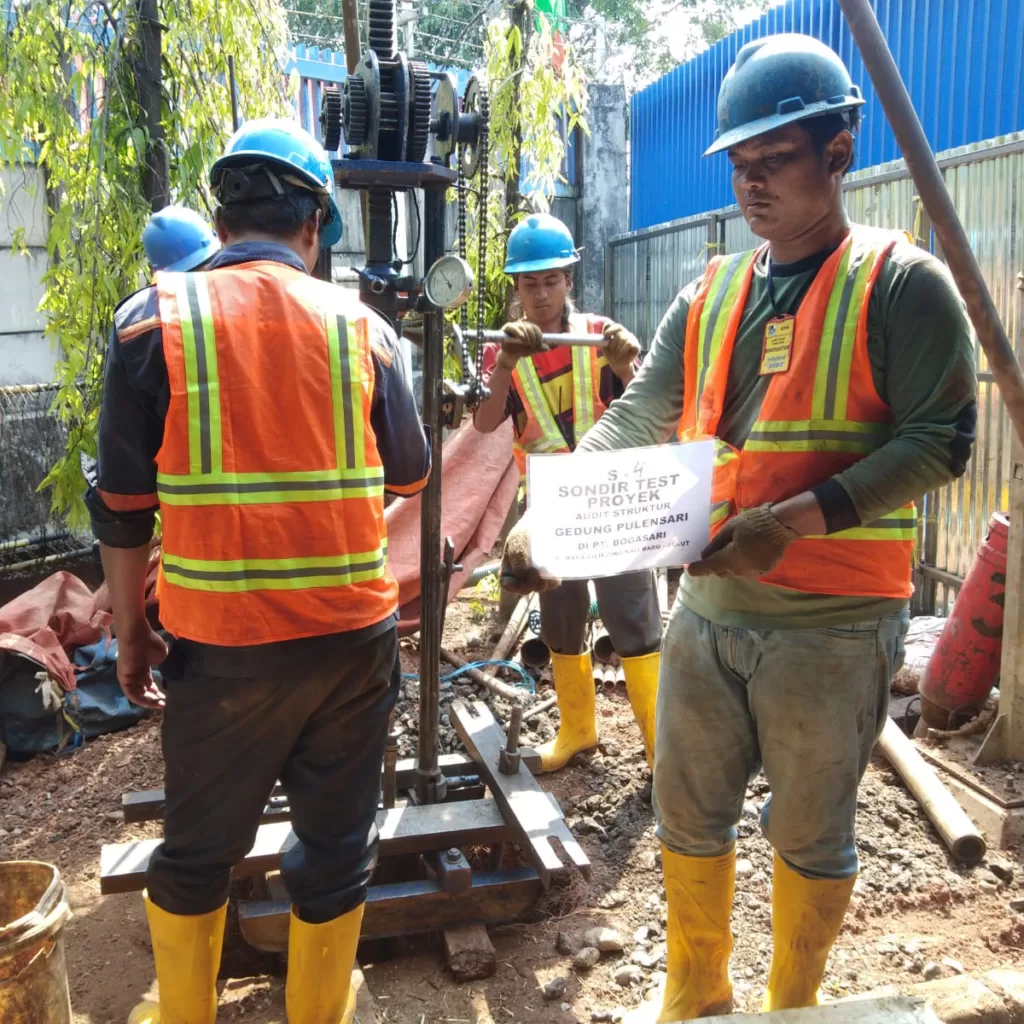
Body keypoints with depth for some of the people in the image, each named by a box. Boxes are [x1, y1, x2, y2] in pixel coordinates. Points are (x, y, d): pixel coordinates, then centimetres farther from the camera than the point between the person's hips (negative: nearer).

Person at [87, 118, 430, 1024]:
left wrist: (130, 629, 8)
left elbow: (123, 505, -4)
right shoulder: (360, 325, -1)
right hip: (355, 633, 1)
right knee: (337, 843, 17)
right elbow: (410, 475, 9)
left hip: (222, 641, -1)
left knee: (196, 849, 19)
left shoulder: (155, 319, -5)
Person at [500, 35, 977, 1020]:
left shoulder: (900, 283, -7)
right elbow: (635, 418, 6)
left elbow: (939, 438, -14)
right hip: (706, 607, 5)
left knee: (809, 834, 13)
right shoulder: (710, 294, 9)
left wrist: (797, 519, -26)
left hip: (832, 624, -5)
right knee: (687, 816, 16)